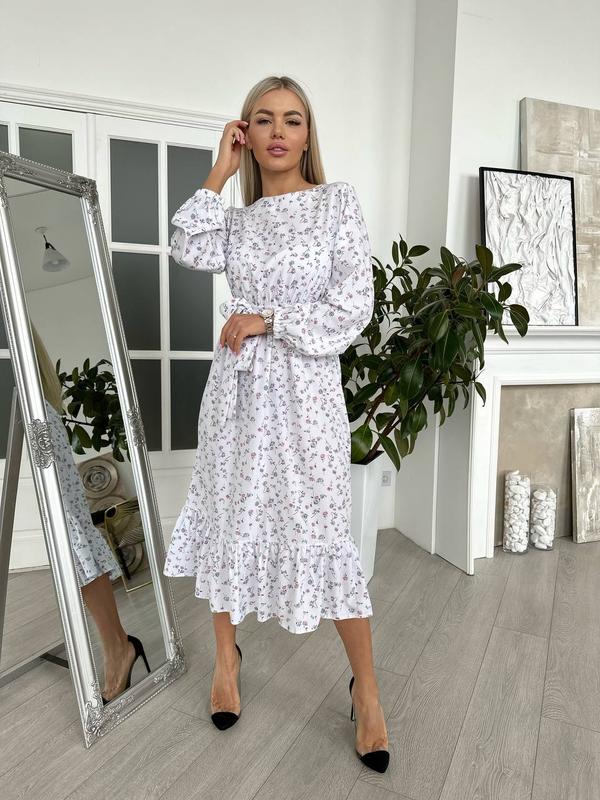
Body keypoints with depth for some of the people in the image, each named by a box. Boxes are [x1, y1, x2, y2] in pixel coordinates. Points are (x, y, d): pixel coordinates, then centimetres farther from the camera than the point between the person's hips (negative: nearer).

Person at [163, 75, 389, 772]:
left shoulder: (339, 202, 2)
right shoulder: (239, 219, 13)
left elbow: (353, 307, -7)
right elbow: (189, 251, -9)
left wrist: (268, 320, -11)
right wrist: (220, 170, -1)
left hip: (306, 387, -4)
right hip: (237, 387, 4)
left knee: (322, 532, -3)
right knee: (229, 517, 10)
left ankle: (367, 692, 15)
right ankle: (226, 655, 33)